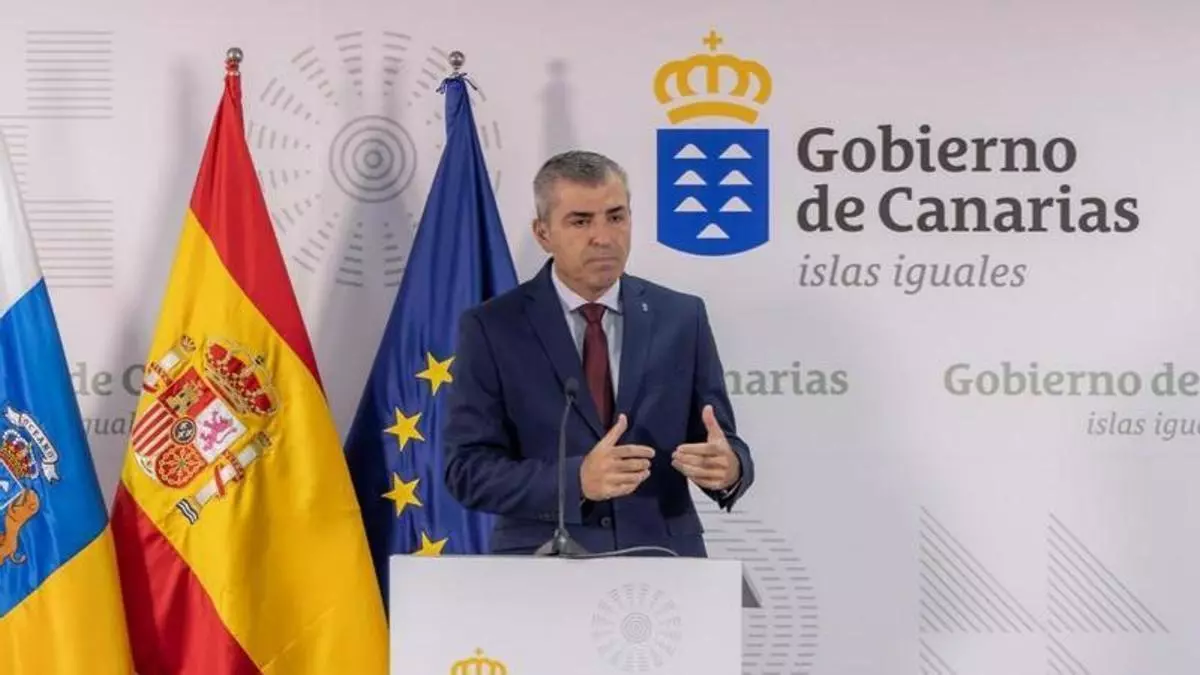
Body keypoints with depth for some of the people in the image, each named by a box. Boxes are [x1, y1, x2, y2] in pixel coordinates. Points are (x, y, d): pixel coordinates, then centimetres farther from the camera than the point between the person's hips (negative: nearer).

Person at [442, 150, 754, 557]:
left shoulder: (682, 318, 2)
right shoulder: (491, 328, -5)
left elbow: (724, 445, 3)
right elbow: (467, 469, -9)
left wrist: (728, 468, -20)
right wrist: (577, 481, -24)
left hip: (663, 563, 2)